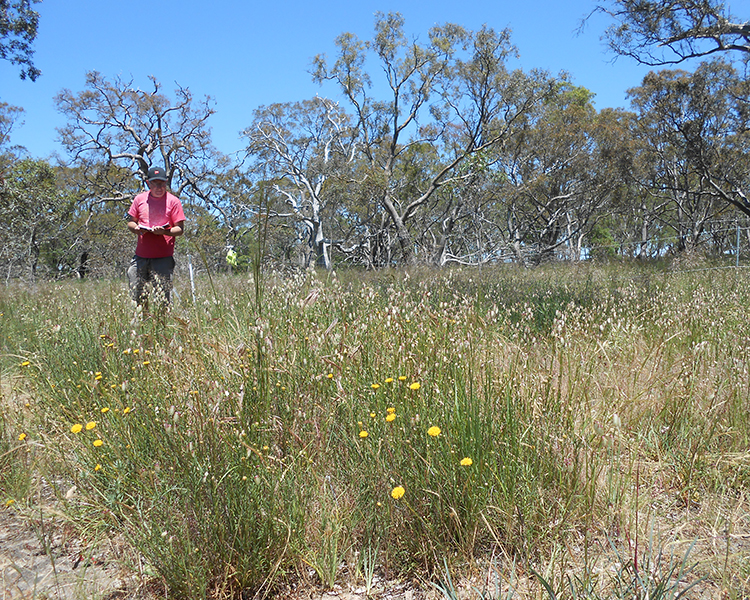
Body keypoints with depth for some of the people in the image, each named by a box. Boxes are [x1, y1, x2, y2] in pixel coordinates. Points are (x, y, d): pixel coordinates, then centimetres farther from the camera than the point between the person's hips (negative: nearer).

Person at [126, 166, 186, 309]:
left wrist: (164, 231, -22)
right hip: (141, 255, 4)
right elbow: (130, 222, 18)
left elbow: (180, 229, -2)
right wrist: (135, 228, -5)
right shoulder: (139, 199, 11)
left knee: (162, 296, -6)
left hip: (163, 257, -4)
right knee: (137, 294, 7)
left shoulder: (173, 201, 1)